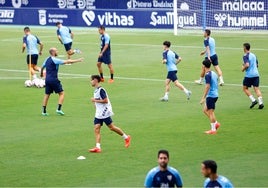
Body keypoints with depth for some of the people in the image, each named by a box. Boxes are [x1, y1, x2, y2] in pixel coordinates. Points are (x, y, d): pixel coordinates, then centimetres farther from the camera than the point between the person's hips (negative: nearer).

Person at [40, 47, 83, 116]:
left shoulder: (47, 60, 11)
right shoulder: (54, 60, -12)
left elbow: (42, 67, 24)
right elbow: (66, 62, -15)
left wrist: (41, 74, 45)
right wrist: (77, 60, -9)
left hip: (47, 79, 8)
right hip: (53, 79, -8)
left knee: (47, 95, 13)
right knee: (61, 93, 1)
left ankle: (44, 111, 11)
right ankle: (59, 109, -8)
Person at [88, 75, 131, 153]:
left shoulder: (101, 90, -17)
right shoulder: (96, 90, 13)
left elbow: (105, 100, -22)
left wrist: (95, 100, -18)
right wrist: (95, 101, 11)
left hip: (105, 113, -9)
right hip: (98, 113, 9)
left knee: (111, 127, -1)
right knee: (96, 129, -4)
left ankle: (126, 137, 17)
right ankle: (98, 147, -10)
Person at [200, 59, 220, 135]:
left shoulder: (208, 75, -16)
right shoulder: (214, 73, 11)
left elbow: (207, 86, -22)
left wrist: (203, 98, -19)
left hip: (210, 95, -9)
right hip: (215, 94, 9)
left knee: (210, 112, -1)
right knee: (205, 110, 18)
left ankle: (213, 129, 4)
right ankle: (216, 123, 16)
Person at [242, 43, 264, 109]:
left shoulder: (245, 56, -9)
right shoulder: (253, 55, 14)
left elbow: (247, 65, -22)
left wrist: (243, 68, -3)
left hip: (249, 75, -6)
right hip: (256, 74, 6)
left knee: (245, 88, 9)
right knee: (256, 88, 3)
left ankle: (253, 100, -5)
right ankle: (261, 102, -11)